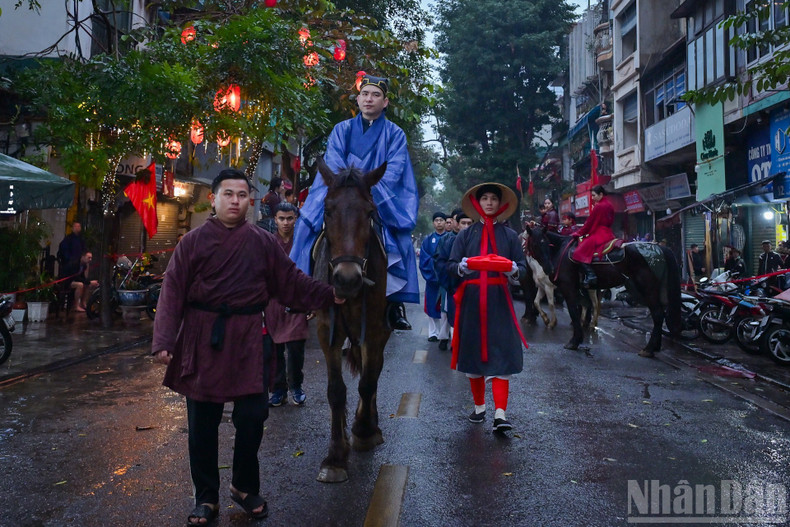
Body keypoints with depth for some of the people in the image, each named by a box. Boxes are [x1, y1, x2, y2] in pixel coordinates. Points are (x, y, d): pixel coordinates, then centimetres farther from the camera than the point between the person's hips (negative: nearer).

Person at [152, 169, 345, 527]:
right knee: (202, 423, 7)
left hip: (247, 339, 1)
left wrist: (328, 295, 2)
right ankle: (206, 498, 24)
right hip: (202, 339, -1)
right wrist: (164, 341, -12)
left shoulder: (263, 242, 5)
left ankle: (245, 487, 27)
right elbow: (173, 292, -5)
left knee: (252, 417, 2)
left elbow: (291, 281, 9)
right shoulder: (193, 241, 0)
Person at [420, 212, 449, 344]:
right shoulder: (428, 240, 10)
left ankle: (443, 334, 4)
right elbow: (424, 260, 2)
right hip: (432, 278, 2)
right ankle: (433, 332, 15)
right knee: (432, 307, 6)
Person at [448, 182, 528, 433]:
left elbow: (523, 266, 5)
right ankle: (479, 407, 23)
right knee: (473, 352, 7)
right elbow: (451, 265, 3)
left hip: (499, 300, -1)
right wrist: (461, 267, -19)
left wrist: (514, 270, -18)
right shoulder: (465, 235, 9)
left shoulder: (510, 235, 8)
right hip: (471, 299, 1)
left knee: (501, 354, -8)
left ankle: (500, 414, -10)